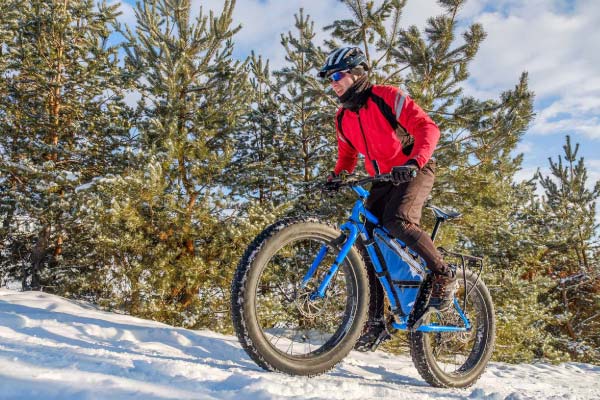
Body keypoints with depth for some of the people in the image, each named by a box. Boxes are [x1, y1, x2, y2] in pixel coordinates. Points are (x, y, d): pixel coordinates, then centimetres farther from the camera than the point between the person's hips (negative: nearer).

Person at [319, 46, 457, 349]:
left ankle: (443, 275, -11)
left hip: (415, 172, -6)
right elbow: (347, 154, 19)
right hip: (383, 180, 7)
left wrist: (414, 161, -38)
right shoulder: (343, 118, 7)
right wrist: (336, 175, -2)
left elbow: (427, 128, -21)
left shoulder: (388, 97, -13)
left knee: (397, 221, -34)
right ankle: (376, 321, -2)